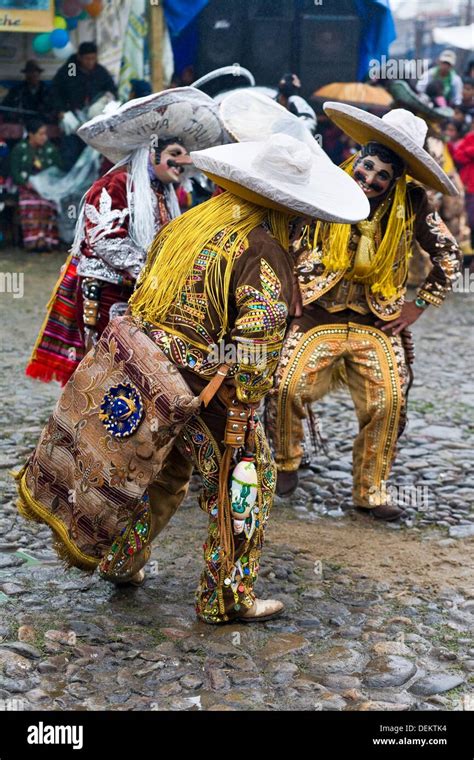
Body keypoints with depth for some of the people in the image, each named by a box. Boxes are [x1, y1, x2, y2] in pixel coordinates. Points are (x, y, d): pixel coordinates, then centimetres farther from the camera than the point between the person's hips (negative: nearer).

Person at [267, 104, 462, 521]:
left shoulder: (412, 205, -4)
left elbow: (449, 256, 7)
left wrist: (418, 305, 4)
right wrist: (299, 288, -4)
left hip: (378, 325, 1)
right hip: (319, 317, 0)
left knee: (389, 402, -13)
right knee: (287, 388, -15)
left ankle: (372, 491, 7)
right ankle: (285, 462, 13)